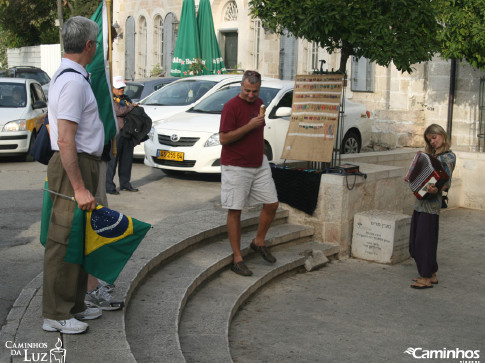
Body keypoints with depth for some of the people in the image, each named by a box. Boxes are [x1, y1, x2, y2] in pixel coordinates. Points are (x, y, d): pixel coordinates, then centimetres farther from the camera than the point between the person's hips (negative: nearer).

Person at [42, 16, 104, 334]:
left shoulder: (70, 77, 15)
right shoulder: (74, 81, -18)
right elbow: (65, 141, -24)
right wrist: (79, 188, -26)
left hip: (84, 164, 11)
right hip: (74, 167, -11)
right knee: (64, 242, -3)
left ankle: (74, 305, 29)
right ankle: (56, 315, 6)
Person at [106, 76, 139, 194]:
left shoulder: (126, 98, 21)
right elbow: (119, 111, -18)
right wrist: (132, 106, -7)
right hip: (115, 133, -8)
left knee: (127, 159, 11)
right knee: (112, 159, -8)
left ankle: (125, 183, 21)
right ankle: (108, 185, -5)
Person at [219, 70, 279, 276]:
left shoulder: (259, 103, 10)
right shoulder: (231, 106, -14)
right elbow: (223, 138, -20)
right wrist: (249, 126, -24)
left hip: (259, 164, 7)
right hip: (236, 167, -7)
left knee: (272, 204, 8)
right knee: (235, 211, -1)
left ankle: (259, 242, 28)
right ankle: (237, 259, 6)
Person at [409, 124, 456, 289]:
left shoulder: (449, 157, -8)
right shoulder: (431, 155, 16)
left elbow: (447, 183, -17)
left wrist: (436, 189, -35)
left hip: (431, 203, -8)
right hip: (420, 201, 8)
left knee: (424, 239, -7)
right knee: (415, 240, 11)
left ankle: (427, 278, 2)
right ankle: (431, 275, 21)